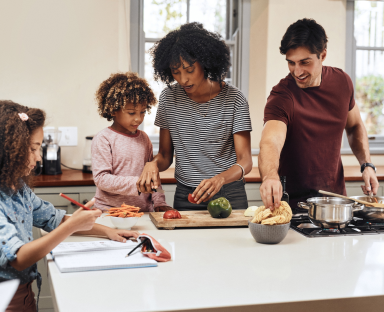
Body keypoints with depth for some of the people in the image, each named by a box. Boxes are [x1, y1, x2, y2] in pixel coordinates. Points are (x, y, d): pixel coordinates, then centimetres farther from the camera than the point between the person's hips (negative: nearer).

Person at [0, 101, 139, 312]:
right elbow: (18, 259, -27)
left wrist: (107, 231, 10)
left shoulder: (18, 188, 6)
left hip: (25, 294, 8)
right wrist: (72, 225, -25)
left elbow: (54, 219, 17)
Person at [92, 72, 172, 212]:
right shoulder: (103, 139, -5)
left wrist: (159, 202, 7)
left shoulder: (144, 138, 13)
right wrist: (136, 184, -18)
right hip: (111, 210, -4)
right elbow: (101, 179, -11)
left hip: (144, 210, 4)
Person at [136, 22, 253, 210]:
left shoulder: (233, 99, -9)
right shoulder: (169, 98, 0)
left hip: (229, 194, -2)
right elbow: (165, 154, 7)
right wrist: (154, 164, -17)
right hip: (185, 196, 2)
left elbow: (245, 161, -12)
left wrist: (220, 179, -32)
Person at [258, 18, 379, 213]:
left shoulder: (341, 82, -2)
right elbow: (270, 143, -39)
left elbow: (354, 126, 14)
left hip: (335, 195, 5)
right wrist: (270, 176, -60)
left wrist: (366, 165, 1)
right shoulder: (281, 97, -22)